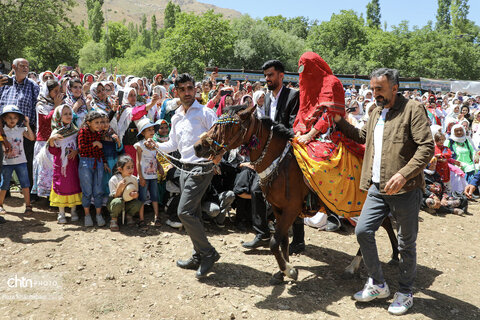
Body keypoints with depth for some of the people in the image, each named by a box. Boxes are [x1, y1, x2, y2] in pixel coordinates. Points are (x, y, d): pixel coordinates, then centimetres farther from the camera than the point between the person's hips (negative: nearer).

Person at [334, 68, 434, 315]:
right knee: (362, 231, 2)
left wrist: (403, 174, -26)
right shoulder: (376, 112, 15)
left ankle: (405, 293, 27)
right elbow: (362, 136, 30)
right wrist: (339, 121, 18)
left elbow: (427, 147, -15)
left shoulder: (413, 109, -8)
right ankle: (377, 285, 21)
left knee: (406, 243, 7)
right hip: (378, 188, 7)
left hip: (405, 189, -6)